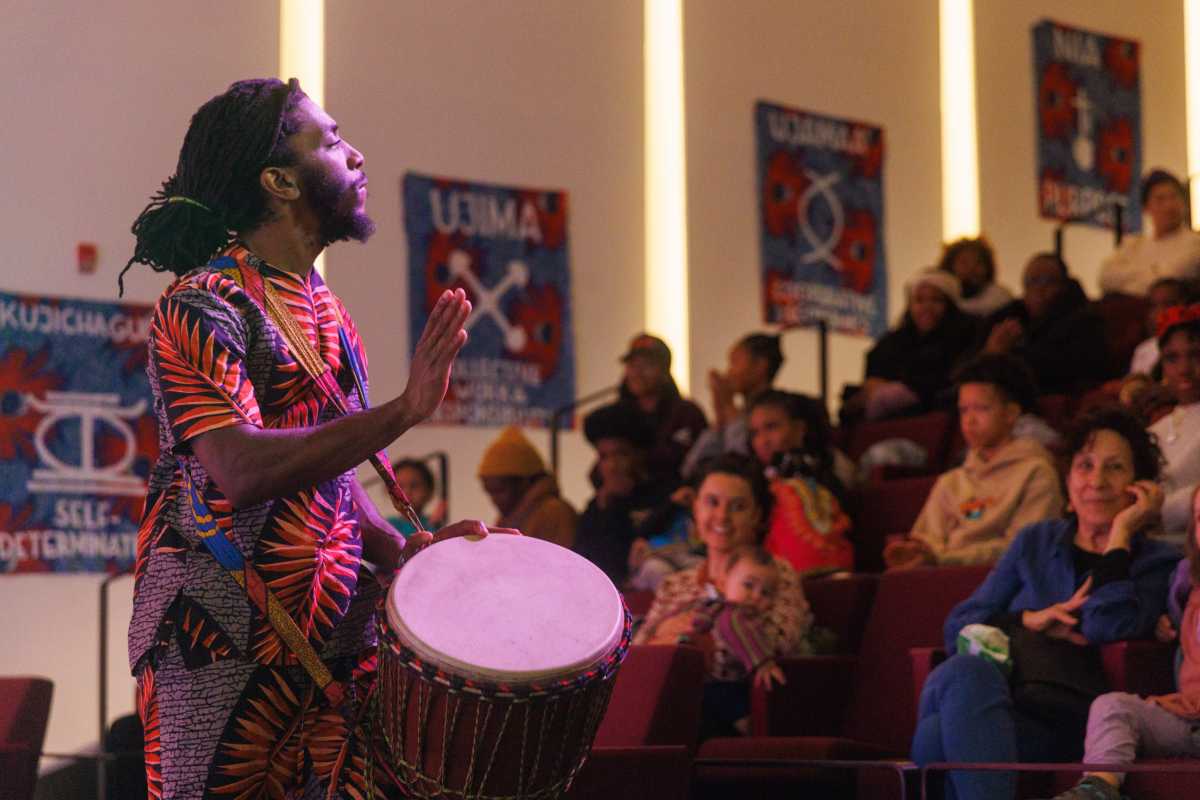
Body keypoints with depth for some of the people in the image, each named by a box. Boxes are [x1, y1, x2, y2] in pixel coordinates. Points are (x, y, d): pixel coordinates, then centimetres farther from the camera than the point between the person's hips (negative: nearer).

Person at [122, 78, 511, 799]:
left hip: (334, 635, 8)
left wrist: (400, 552, 6)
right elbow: (241, 470, -26)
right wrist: (402, 412, -29)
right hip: (228, 646, -8)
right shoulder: (203, 307, -12)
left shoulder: (322, 308, 16)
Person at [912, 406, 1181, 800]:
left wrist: (1122, 533, 1)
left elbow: (1106, 628, -8)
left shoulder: (1157, 561, 14)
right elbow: (957, 628, 17)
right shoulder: (1035, 542, 25)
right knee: (966, 670, -36)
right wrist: (1031, 620, -1)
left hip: (1065, 722, -4)